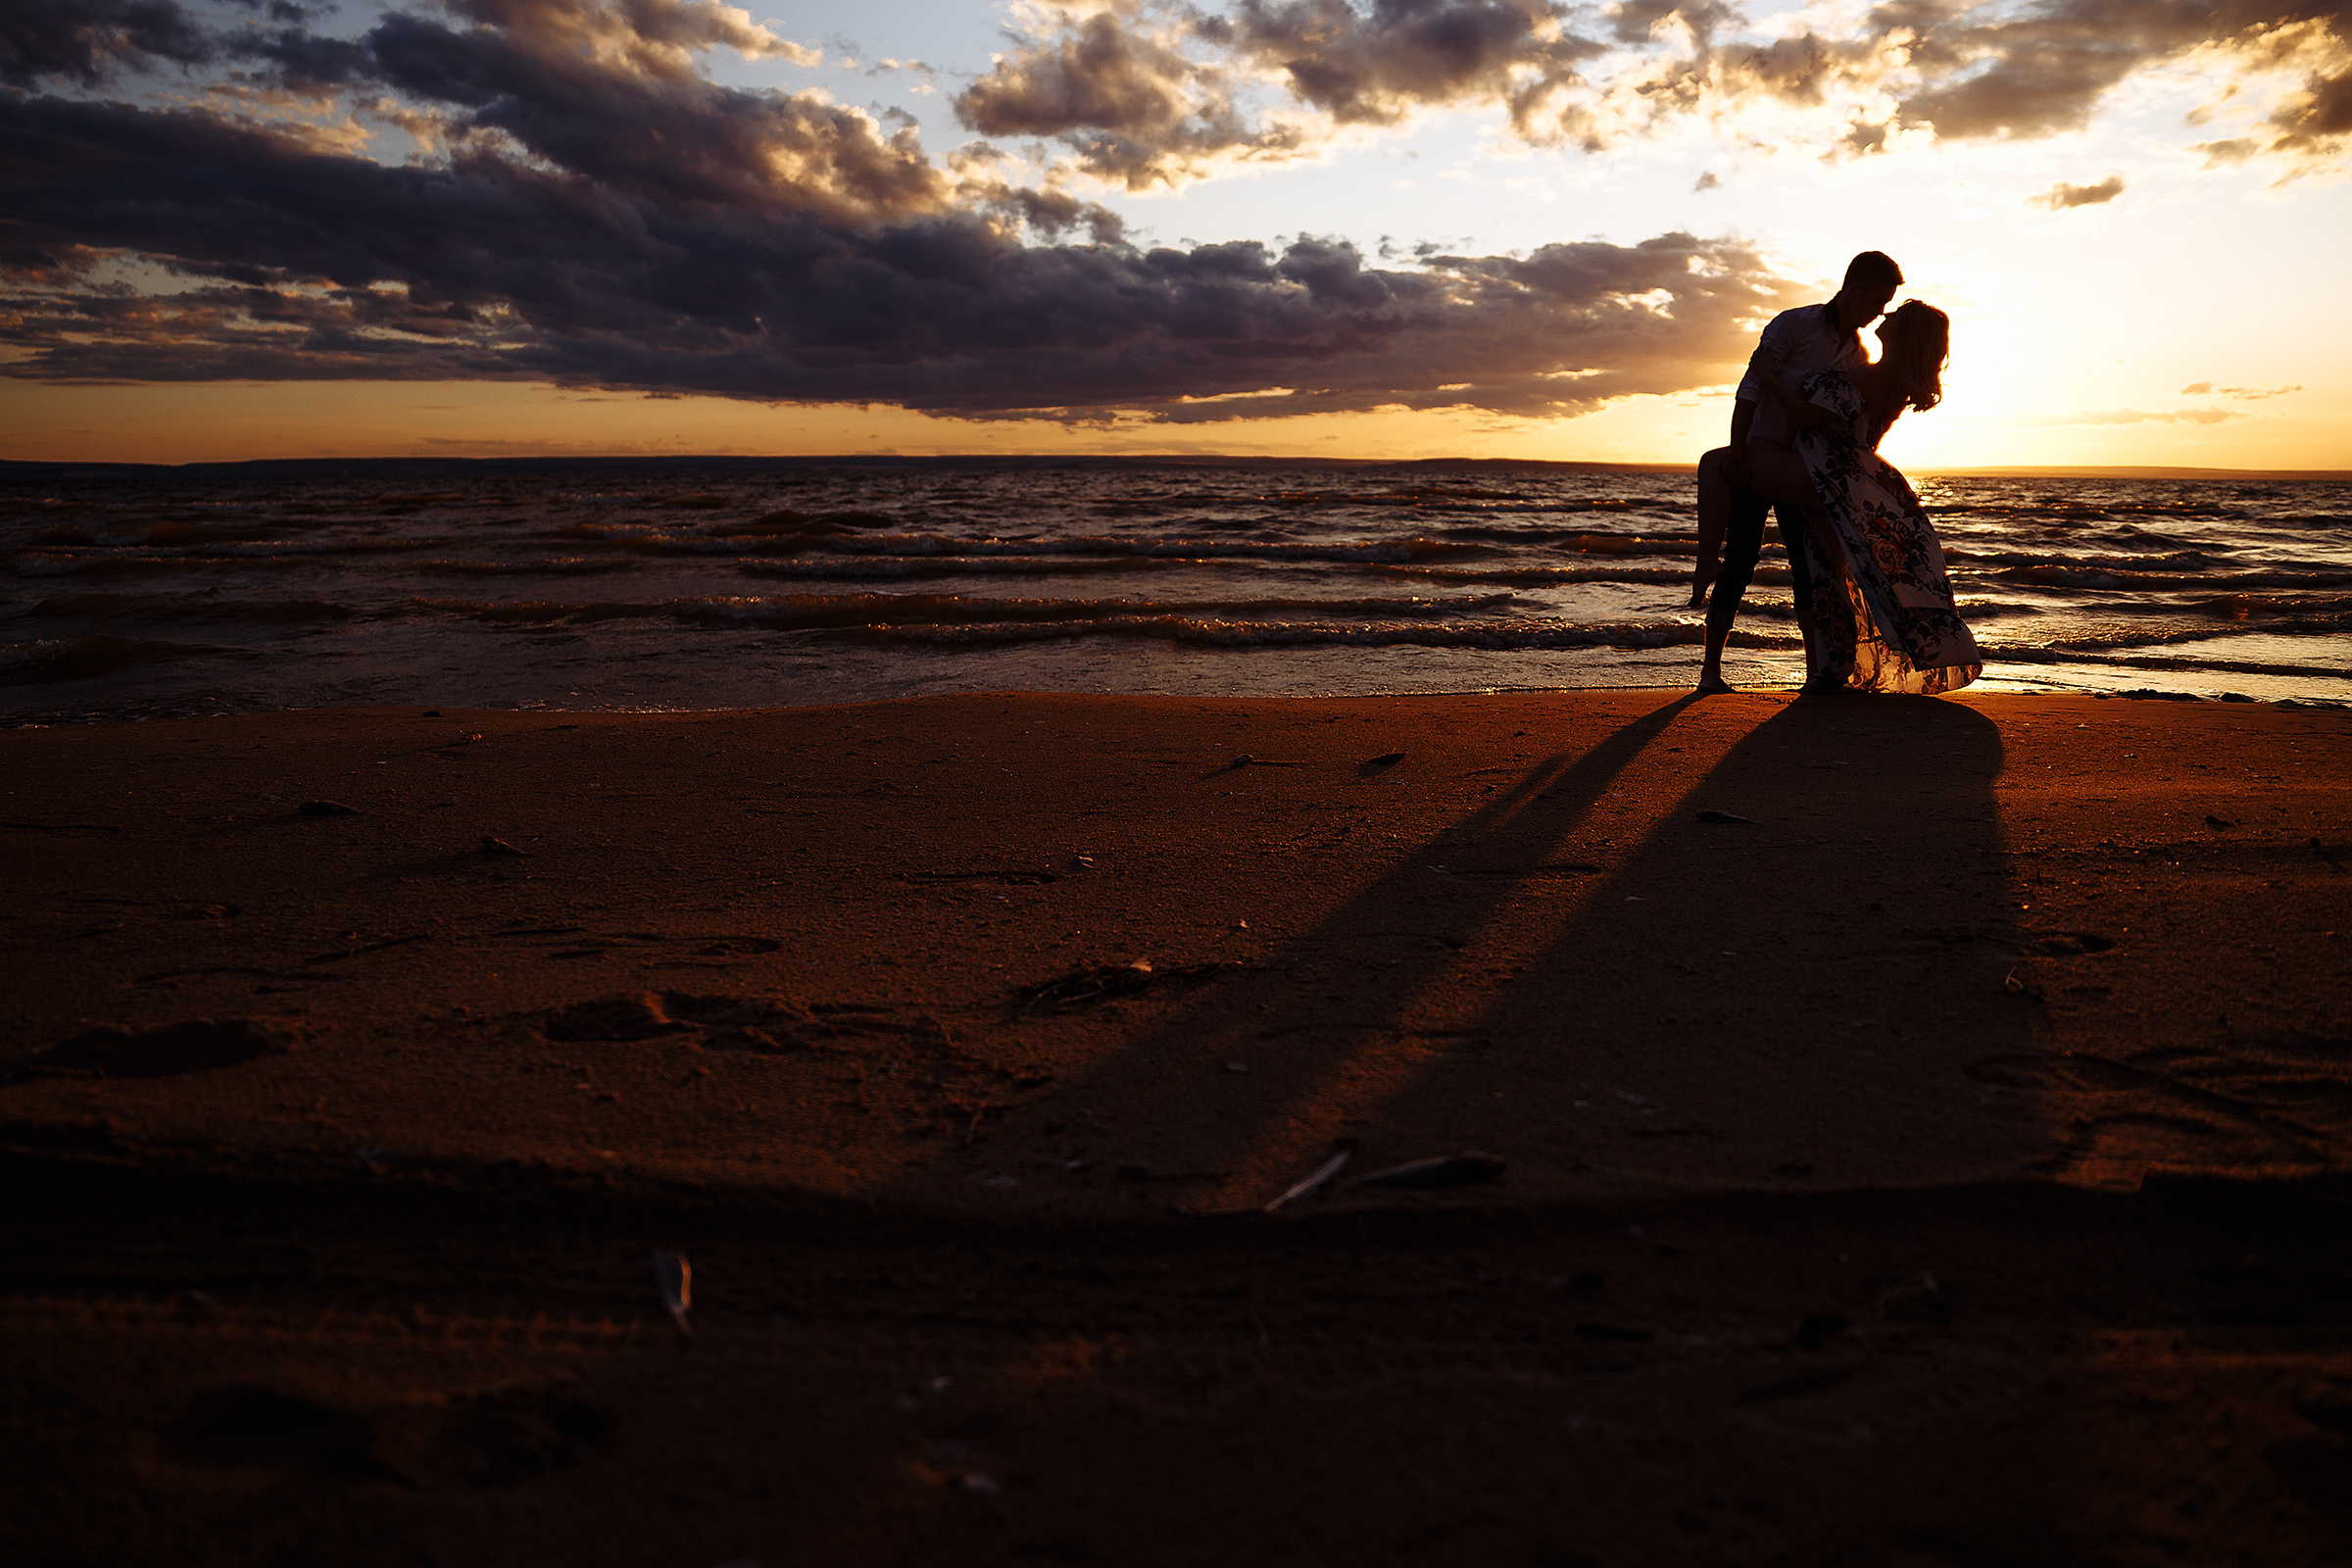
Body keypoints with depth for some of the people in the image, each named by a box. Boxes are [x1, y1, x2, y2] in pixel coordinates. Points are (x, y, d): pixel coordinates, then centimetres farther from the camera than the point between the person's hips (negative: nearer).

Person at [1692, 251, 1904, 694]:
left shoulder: (1857, 354, 9)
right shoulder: (1793, 324, -10)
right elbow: (1750, 388, -15)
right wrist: (1738, 453, -22)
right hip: (1755, 458, -6)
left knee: (1809, 563, 2)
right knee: (1741, 558, -9)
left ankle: (1816, 668, 7)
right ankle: (1711, 670, -5)